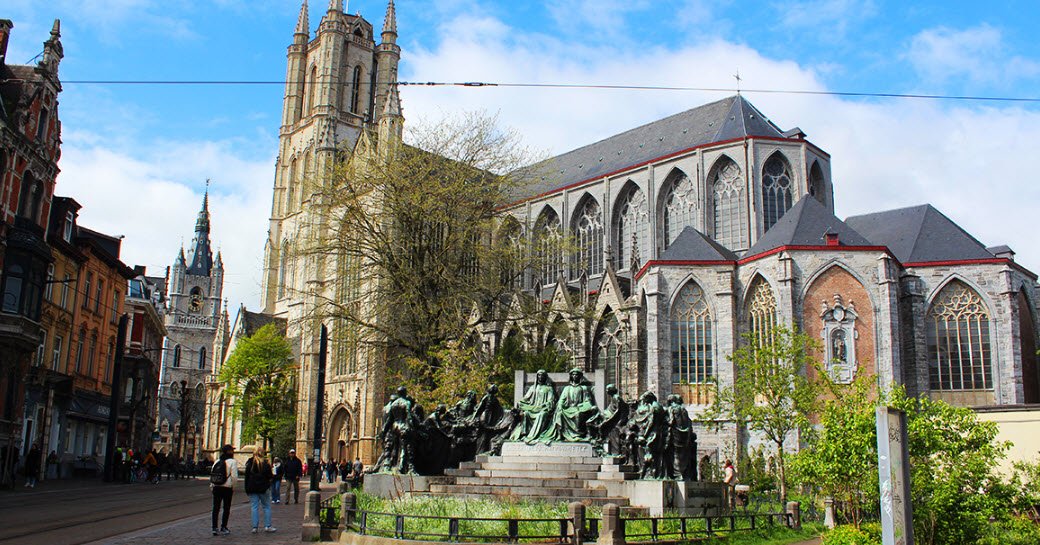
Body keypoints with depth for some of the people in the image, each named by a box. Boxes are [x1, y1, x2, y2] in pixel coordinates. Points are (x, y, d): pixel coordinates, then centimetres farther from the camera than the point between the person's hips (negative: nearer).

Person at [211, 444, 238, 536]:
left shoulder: (217, 461, 8)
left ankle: (214, 528, 6)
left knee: (216, 508, 8)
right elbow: (234, 476, -13)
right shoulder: (232, 462, -9)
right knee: (226, 508, 6)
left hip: (216, 487, 5)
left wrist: (212, 485, 16)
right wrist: (233, 487, 0)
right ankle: (223, 528, 9)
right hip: (227, 487, -5)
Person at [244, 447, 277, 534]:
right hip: (263, 488, -2)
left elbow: (246, 477, 5)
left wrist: (247, 489, 9)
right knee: (266, 506, 7)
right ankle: (267, 526, 4)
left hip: (252, 488, 2)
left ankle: (255, 527, 0)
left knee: (254, 507, 5)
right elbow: (270, 476, -8)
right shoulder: (265, 463, -6)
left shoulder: (249, 463, 4)